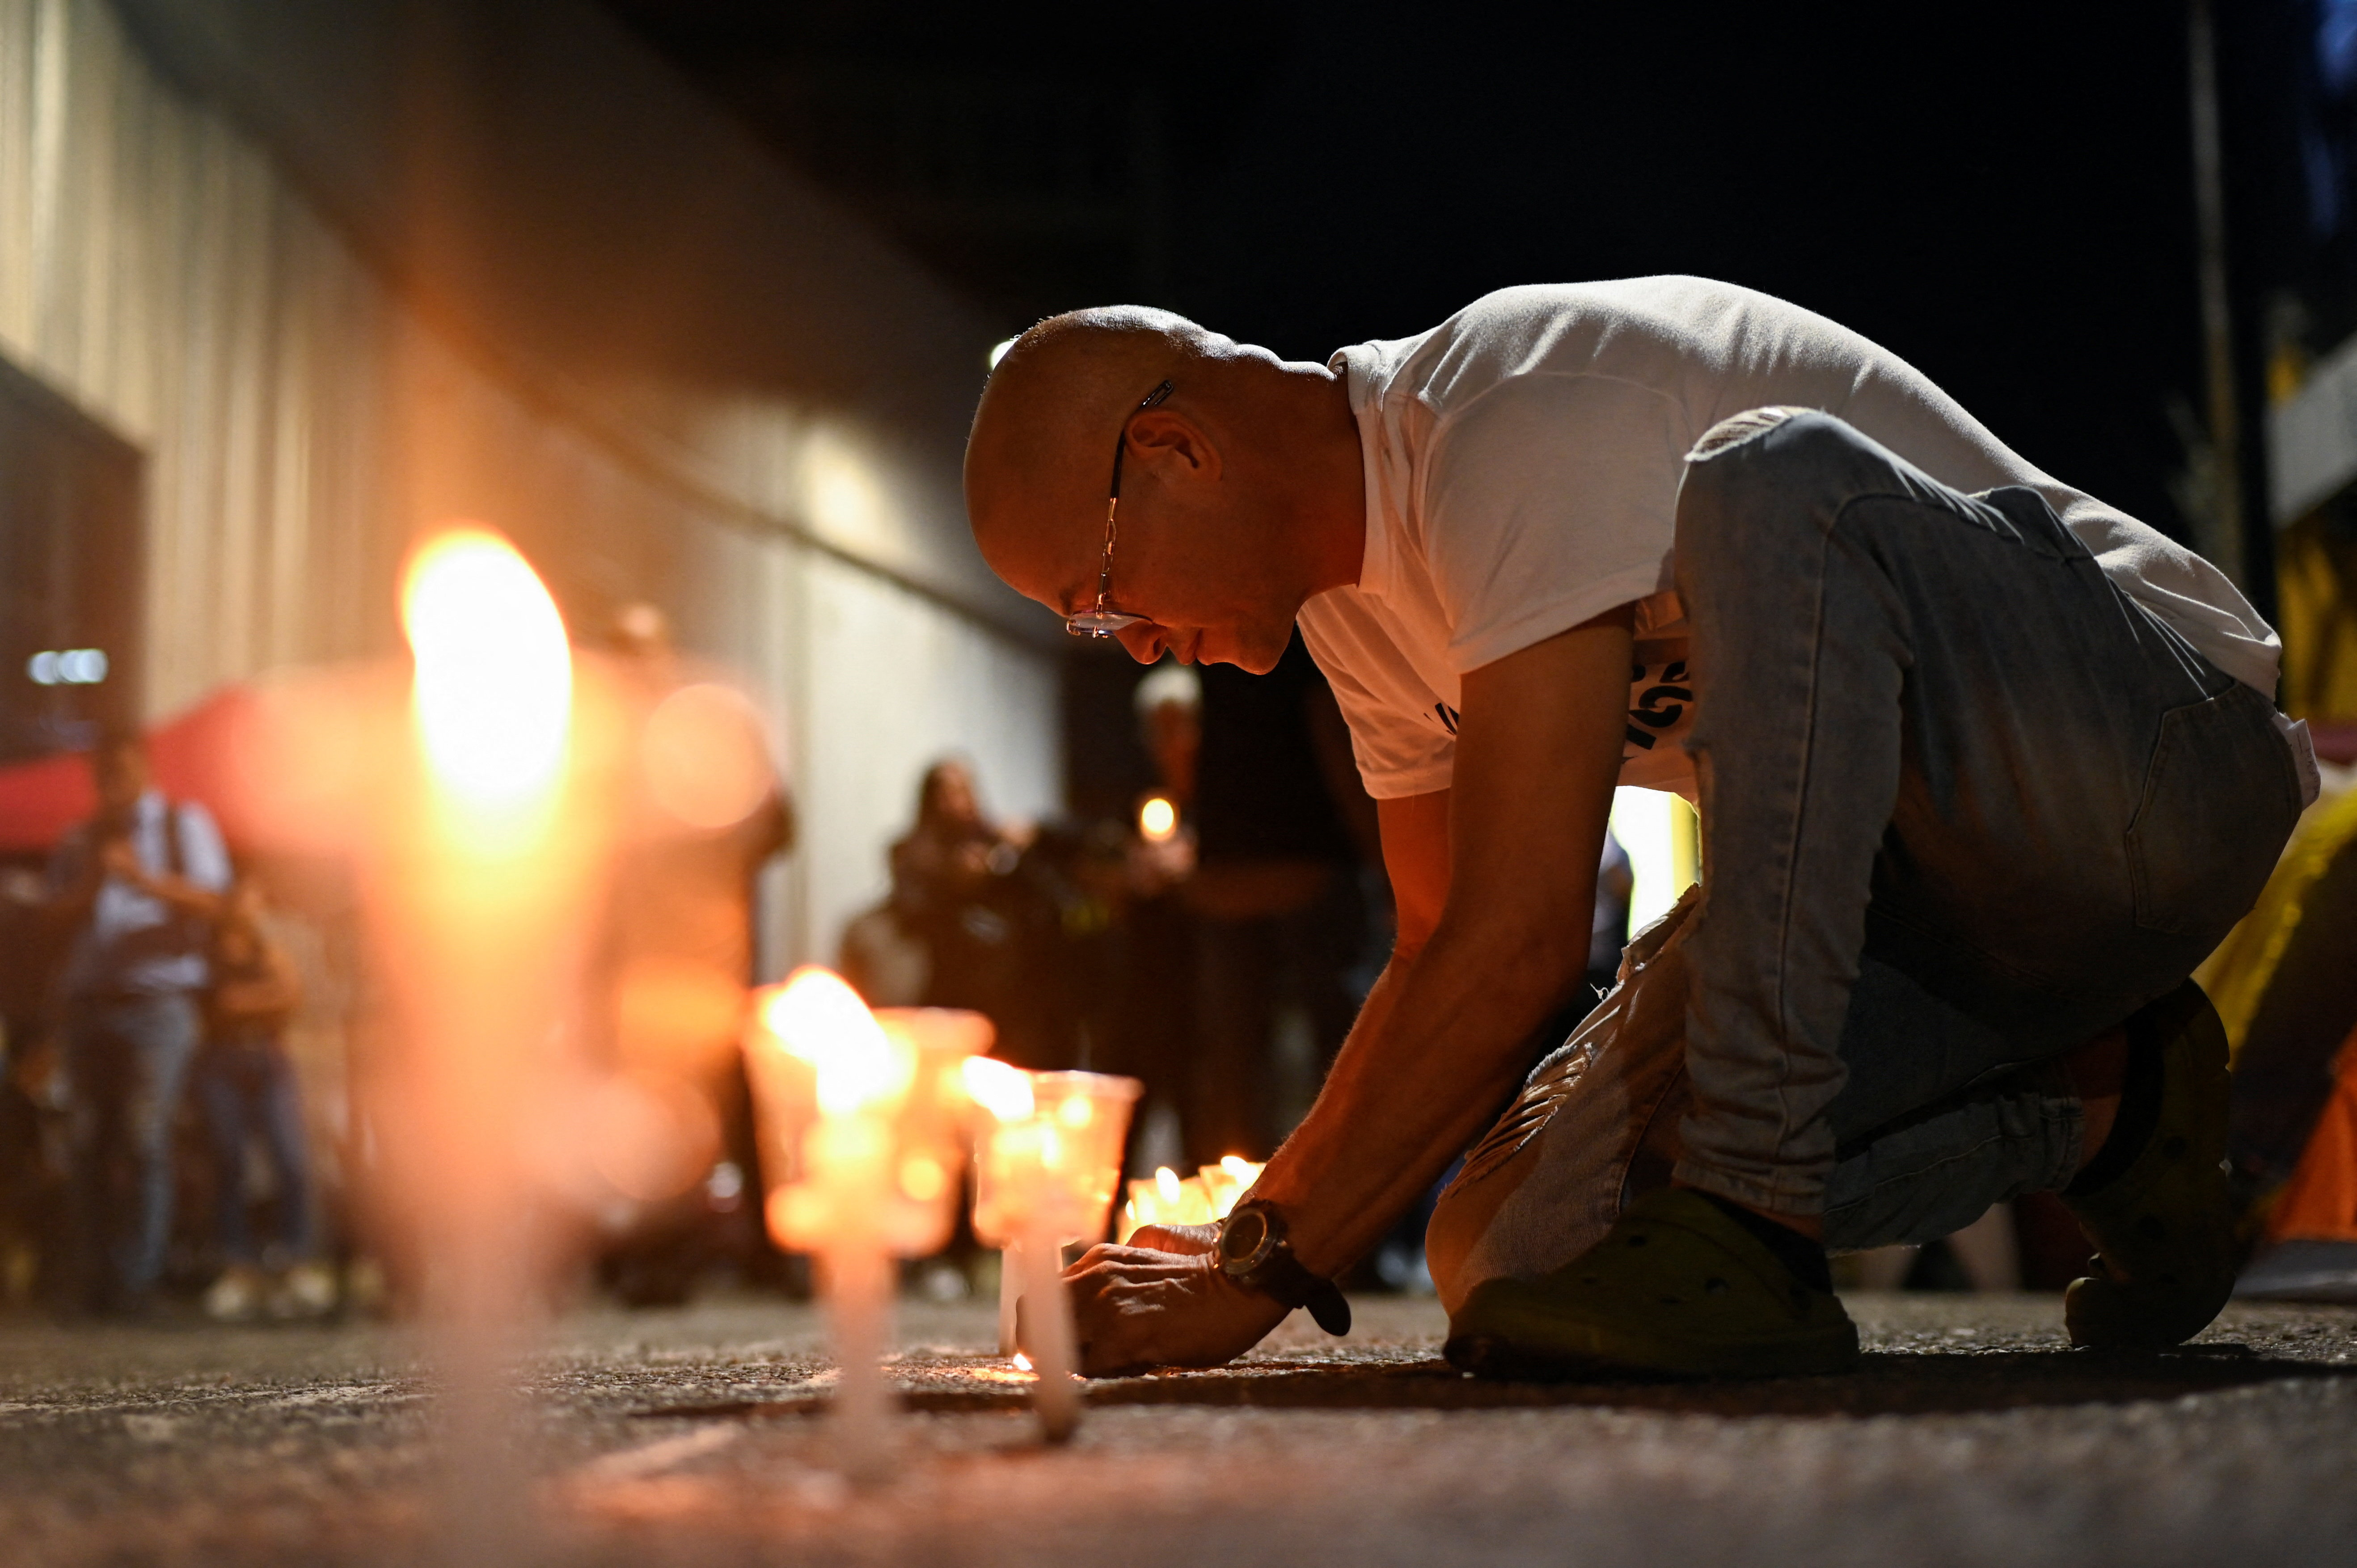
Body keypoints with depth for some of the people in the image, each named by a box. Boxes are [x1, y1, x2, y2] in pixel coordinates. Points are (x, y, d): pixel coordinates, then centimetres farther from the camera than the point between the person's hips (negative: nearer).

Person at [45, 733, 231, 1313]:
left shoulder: (184, 824, 10)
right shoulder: (80, 841, 21)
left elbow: (213, 903, -1)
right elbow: (60, 917, 11)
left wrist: (143, 877, -14)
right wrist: (95, 880, -7)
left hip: (158, 1000, -4)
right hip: (88, 1000, 4)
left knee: (144, 1140, -13)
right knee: (90, 1142, -1)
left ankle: (136, 1281, -12)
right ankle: (98, 1282, 2)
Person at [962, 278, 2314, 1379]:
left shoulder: (1519, 427, -23)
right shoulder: (1354, 591, 7)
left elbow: (1520, 941, -27)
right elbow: (1447, 953, 12)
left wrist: (1262, 1269, -21)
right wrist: (1253, 1233, 3)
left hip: (2152, 764, -8)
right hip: (1915, 883, 9)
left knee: (1773, 486, -37)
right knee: (1516, 1262, -9)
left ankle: (1749, 1197, -30)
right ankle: (2087, 1106, 4)